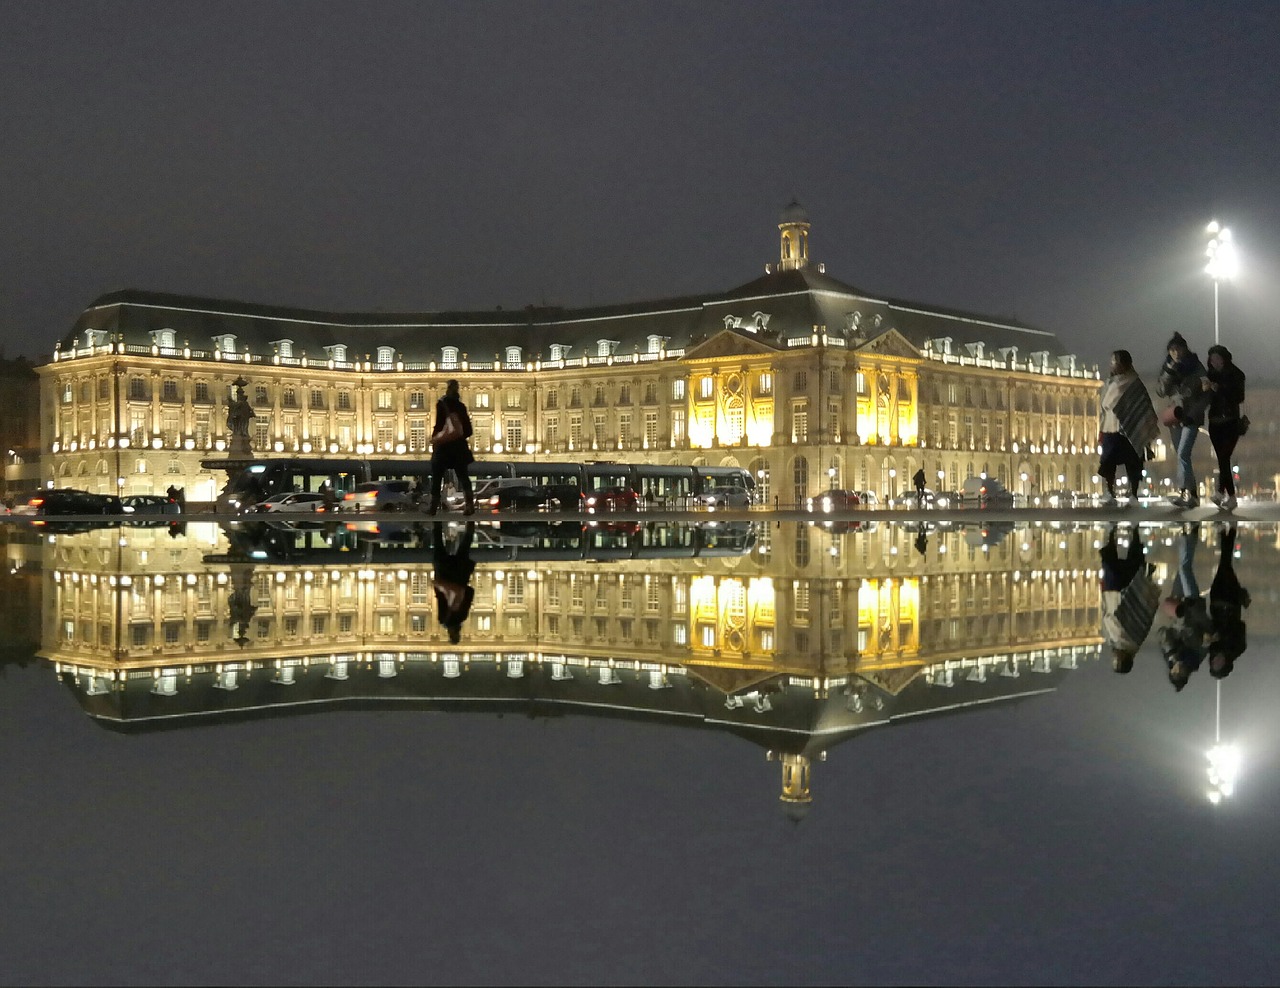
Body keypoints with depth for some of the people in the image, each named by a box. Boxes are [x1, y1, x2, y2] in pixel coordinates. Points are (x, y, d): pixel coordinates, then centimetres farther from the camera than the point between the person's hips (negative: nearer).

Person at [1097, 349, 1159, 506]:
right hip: (1111, 430, 4)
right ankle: (1110, 494, 7)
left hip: (1130, 431, -4)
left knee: (1132, 465, 0)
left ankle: (1133, 495, 7)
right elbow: (1104, 407, 14)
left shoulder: (1134, 383, -4)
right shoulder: (1110, 383, 11)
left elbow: (1144, 407, -4)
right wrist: (1101, 431, 10)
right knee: (1107, 464, -2)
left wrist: (1147, 432, -7)